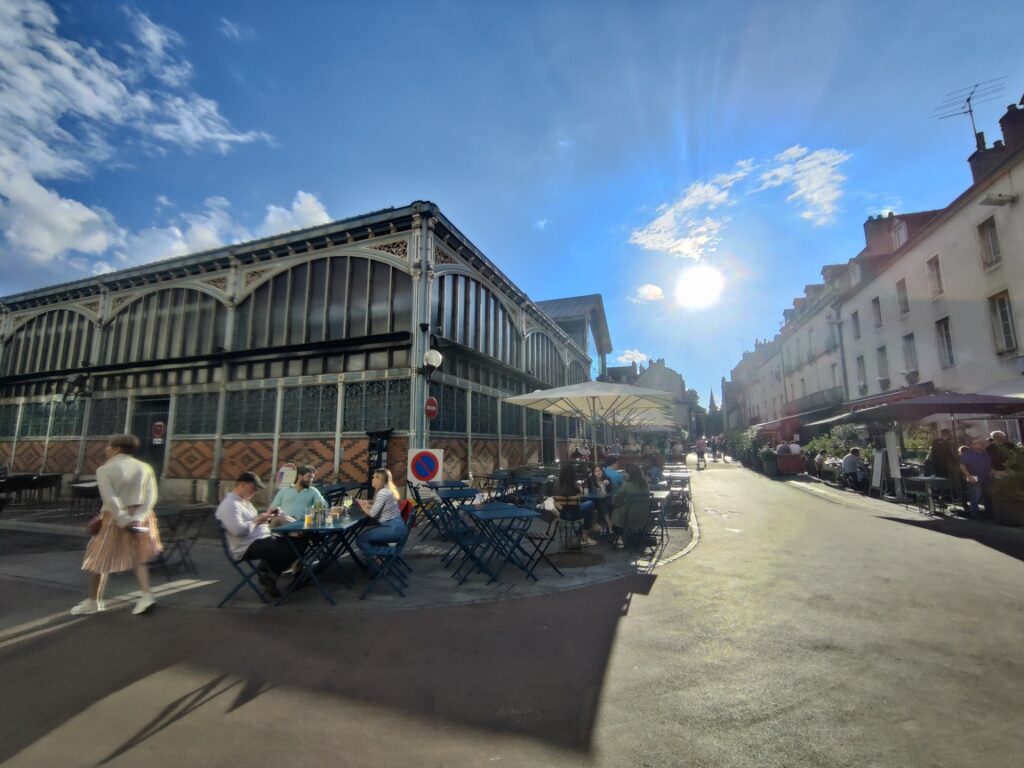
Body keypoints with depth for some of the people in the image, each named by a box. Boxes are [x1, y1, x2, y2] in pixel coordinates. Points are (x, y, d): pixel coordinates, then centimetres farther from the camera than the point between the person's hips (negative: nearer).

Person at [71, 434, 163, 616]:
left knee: (100, 559, 16)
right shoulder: (145, 468, 3)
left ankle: (93, 601, 28)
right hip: (140, 517, 4)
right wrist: (137, 518, -12)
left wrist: (124, 521, -17)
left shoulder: (104, 470, -8)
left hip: (115, 518, -4)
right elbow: (151, 497, -7)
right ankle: (146, 595, 6)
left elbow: (110, 499, -17)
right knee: (137, 557, 17)